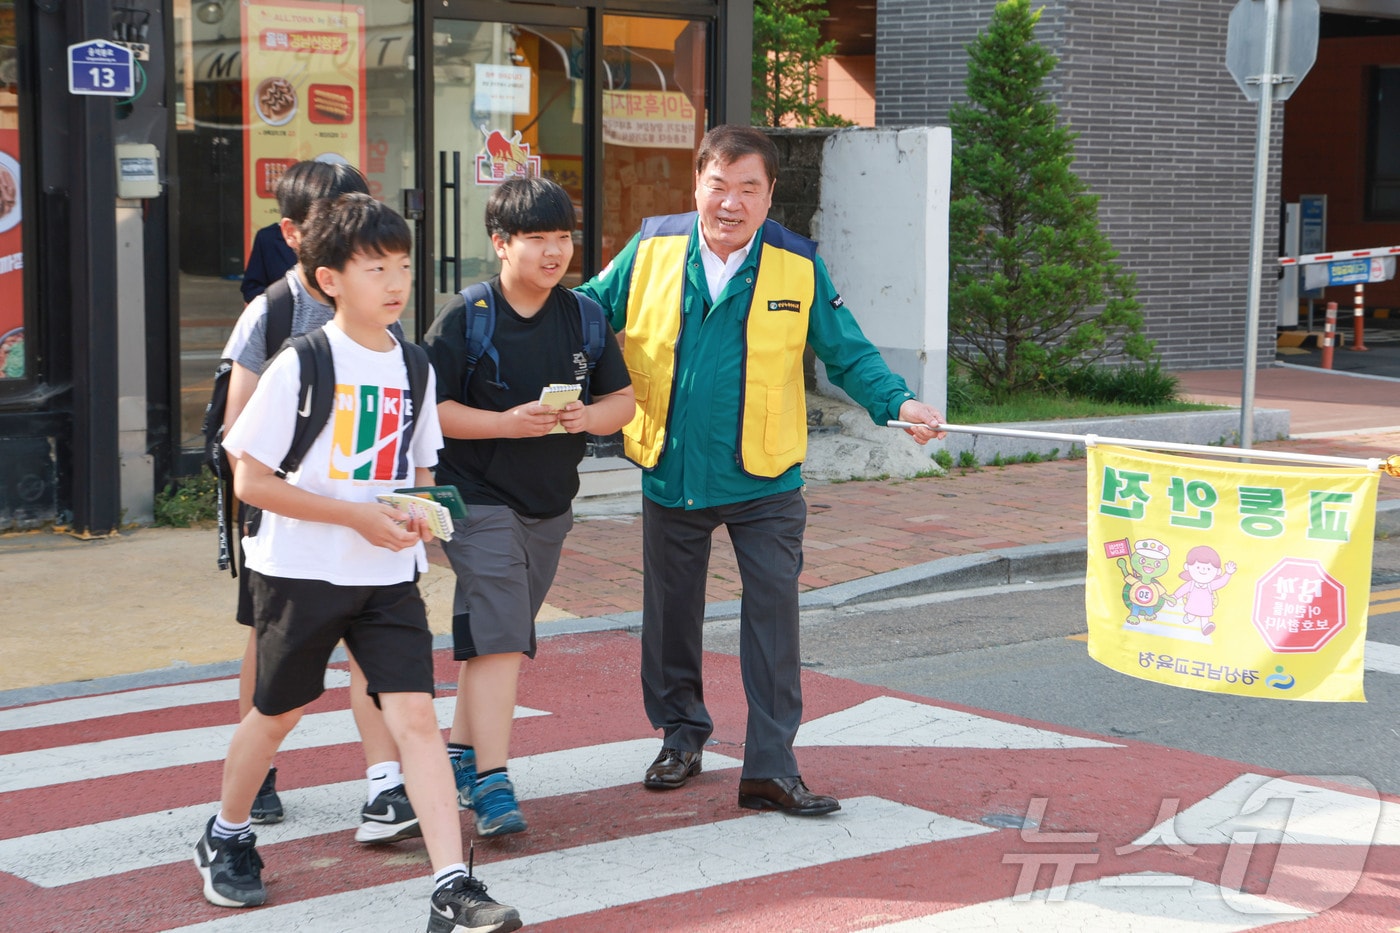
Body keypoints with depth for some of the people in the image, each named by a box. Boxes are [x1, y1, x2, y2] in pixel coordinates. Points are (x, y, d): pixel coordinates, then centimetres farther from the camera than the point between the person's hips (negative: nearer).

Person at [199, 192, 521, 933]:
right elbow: (250, 481, -13)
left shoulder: (413, 366, 4)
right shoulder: (300, 367, -12)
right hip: (301, 571, -3)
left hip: (389, 577, 3)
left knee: (416, 716, -9)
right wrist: (360, 516, -19)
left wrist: (420, 509, -7)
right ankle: (225, 839, 41)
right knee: (276, 713, 14)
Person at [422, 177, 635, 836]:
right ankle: (492, 785, -13)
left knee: (497, 638, 15)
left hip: (551, 505, 6)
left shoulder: (583, 317, 5)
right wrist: (507, 423, -22)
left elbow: (623, 399, 9)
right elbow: (425, 408, -11)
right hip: (479, 501, -6)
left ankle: (460, 754, 31)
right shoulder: (464, 318, -10)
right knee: (498, 637, -15)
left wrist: (589, 416, -13)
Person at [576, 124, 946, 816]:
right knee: (671, 610, 15)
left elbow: (847, 353, -1)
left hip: (764, 479, -1)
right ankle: (680, 734, 37)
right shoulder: (652, 251, -4)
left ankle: (770, 768, 2)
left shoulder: (798, 267, -6)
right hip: (671, 474, 2)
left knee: (773, 611, -5)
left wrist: (897, 402, -17)